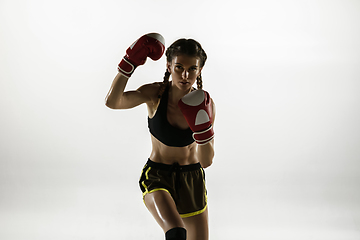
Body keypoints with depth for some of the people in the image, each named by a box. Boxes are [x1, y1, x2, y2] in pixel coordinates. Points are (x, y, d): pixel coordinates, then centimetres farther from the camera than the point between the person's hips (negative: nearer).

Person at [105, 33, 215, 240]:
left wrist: (202, 126, -30)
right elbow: (112, 102, -35)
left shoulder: (204, 104, -14)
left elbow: (206, 161, -15)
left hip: (192, 179, 3)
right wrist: (130, 63, -37)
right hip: (157, 176, -3)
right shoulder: (155, 93, -17)